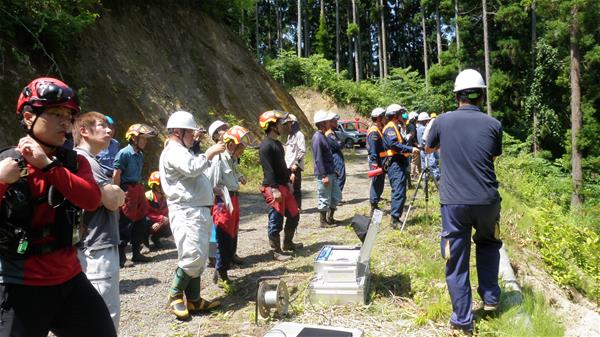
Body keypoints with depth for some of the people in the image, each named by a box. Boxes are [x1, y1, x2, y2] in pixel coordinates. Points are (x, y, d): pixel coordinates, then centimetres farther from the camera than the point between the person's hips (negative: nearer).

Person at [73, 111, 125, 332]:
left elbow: (108, 197, 18)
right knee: (108, 316, -5)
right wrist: (120, 194, -1)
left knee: (106, 313, 22)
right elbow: (113, 200, -22)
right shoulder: (83, 159, -15)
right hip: (98, 249, -11)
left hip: (99, 246, 11)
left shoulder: (90, 160, 18)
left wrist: (115, 192, -3)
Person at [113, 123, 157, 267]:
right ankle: (120, 256, 6)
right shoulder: (124, 153, -12)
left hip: (138, 189, 8)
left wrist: (141, 190, 15)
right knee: (125, 224, -3)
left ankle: (136, 252, 26)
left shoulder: (140, 154, 11)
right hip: (127, 190, -8)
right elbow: (116, 175, -14)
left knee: (141, 223, 13)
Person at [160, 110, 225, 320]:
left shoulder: (184, 151, 24)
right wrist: (210, 153, -17)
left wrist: (213, 189, 16)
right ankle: (175, 295, 6)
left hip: (199, 211, 11)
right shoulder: (173, 152, -9)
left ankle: (193, 300, 18)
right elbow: (192, 168, -27)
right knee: (192, 256, -13)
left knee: (199, 258, 11)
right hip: (186, 213, -10)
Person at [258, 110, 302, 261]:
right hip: (273, 188, -10)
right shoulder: (266, 146, -15)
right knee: (276, 221, -2)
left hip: (283, 186, 10)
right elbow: (268, 169, -21)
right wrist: (274, 189, -24)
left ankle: (288, 243, 34)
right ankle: (276, 252, 10)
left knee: (294, 215, 17)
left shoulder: (277, 143, 16)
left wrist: (288, 182, 20)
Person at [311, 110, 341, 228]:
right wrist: (324, 175, -21)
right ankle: (323, 221, 16)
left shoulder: (323, 136, 13)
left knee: (336, 196, 16)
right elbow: (318, 159, -21)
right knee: (325, 199, 2)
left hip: (331, 173, 10)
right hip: (324, 174, -10)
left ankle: (330, 218, 30)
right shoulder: (317, 137, -17)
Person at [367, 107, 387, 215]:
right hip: (377, 162, -10)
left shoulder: (380, 129, 16)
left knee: (380, 184, 15)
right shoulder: (374, 131, -16)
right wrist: (375, 164, -25)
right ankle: (373, 208, 1)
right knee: (376, 184, -5)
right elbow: (373, 150, -21)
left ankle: (377, 199, 25)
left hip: (381, 161, 10)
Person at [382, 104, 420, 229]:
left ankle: (396, 218, 18)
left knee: (399, 192, 12)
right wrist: (410, 149, -26)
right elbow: (394, 144, -25)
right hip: (395, 163, -11)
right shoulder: (390, 127, -10)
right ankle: (395, 219, -12)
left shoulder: (394, 127, 23)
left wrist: (411, 149, 14)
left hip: (399, 163, 11)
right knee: (399, 192, -13)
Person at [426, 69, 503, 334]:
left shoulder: (442, 122, -4)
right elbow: (494, 156, 13)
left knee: (457, 260, 7)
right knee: (488, 243, 29)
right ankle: (490, 297, 31)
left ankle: (463, 319, 13)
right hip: (487, 200, 1)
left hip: (453, 202, -1)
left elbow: (429, 149, 15)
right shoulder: (493, 125, -3)